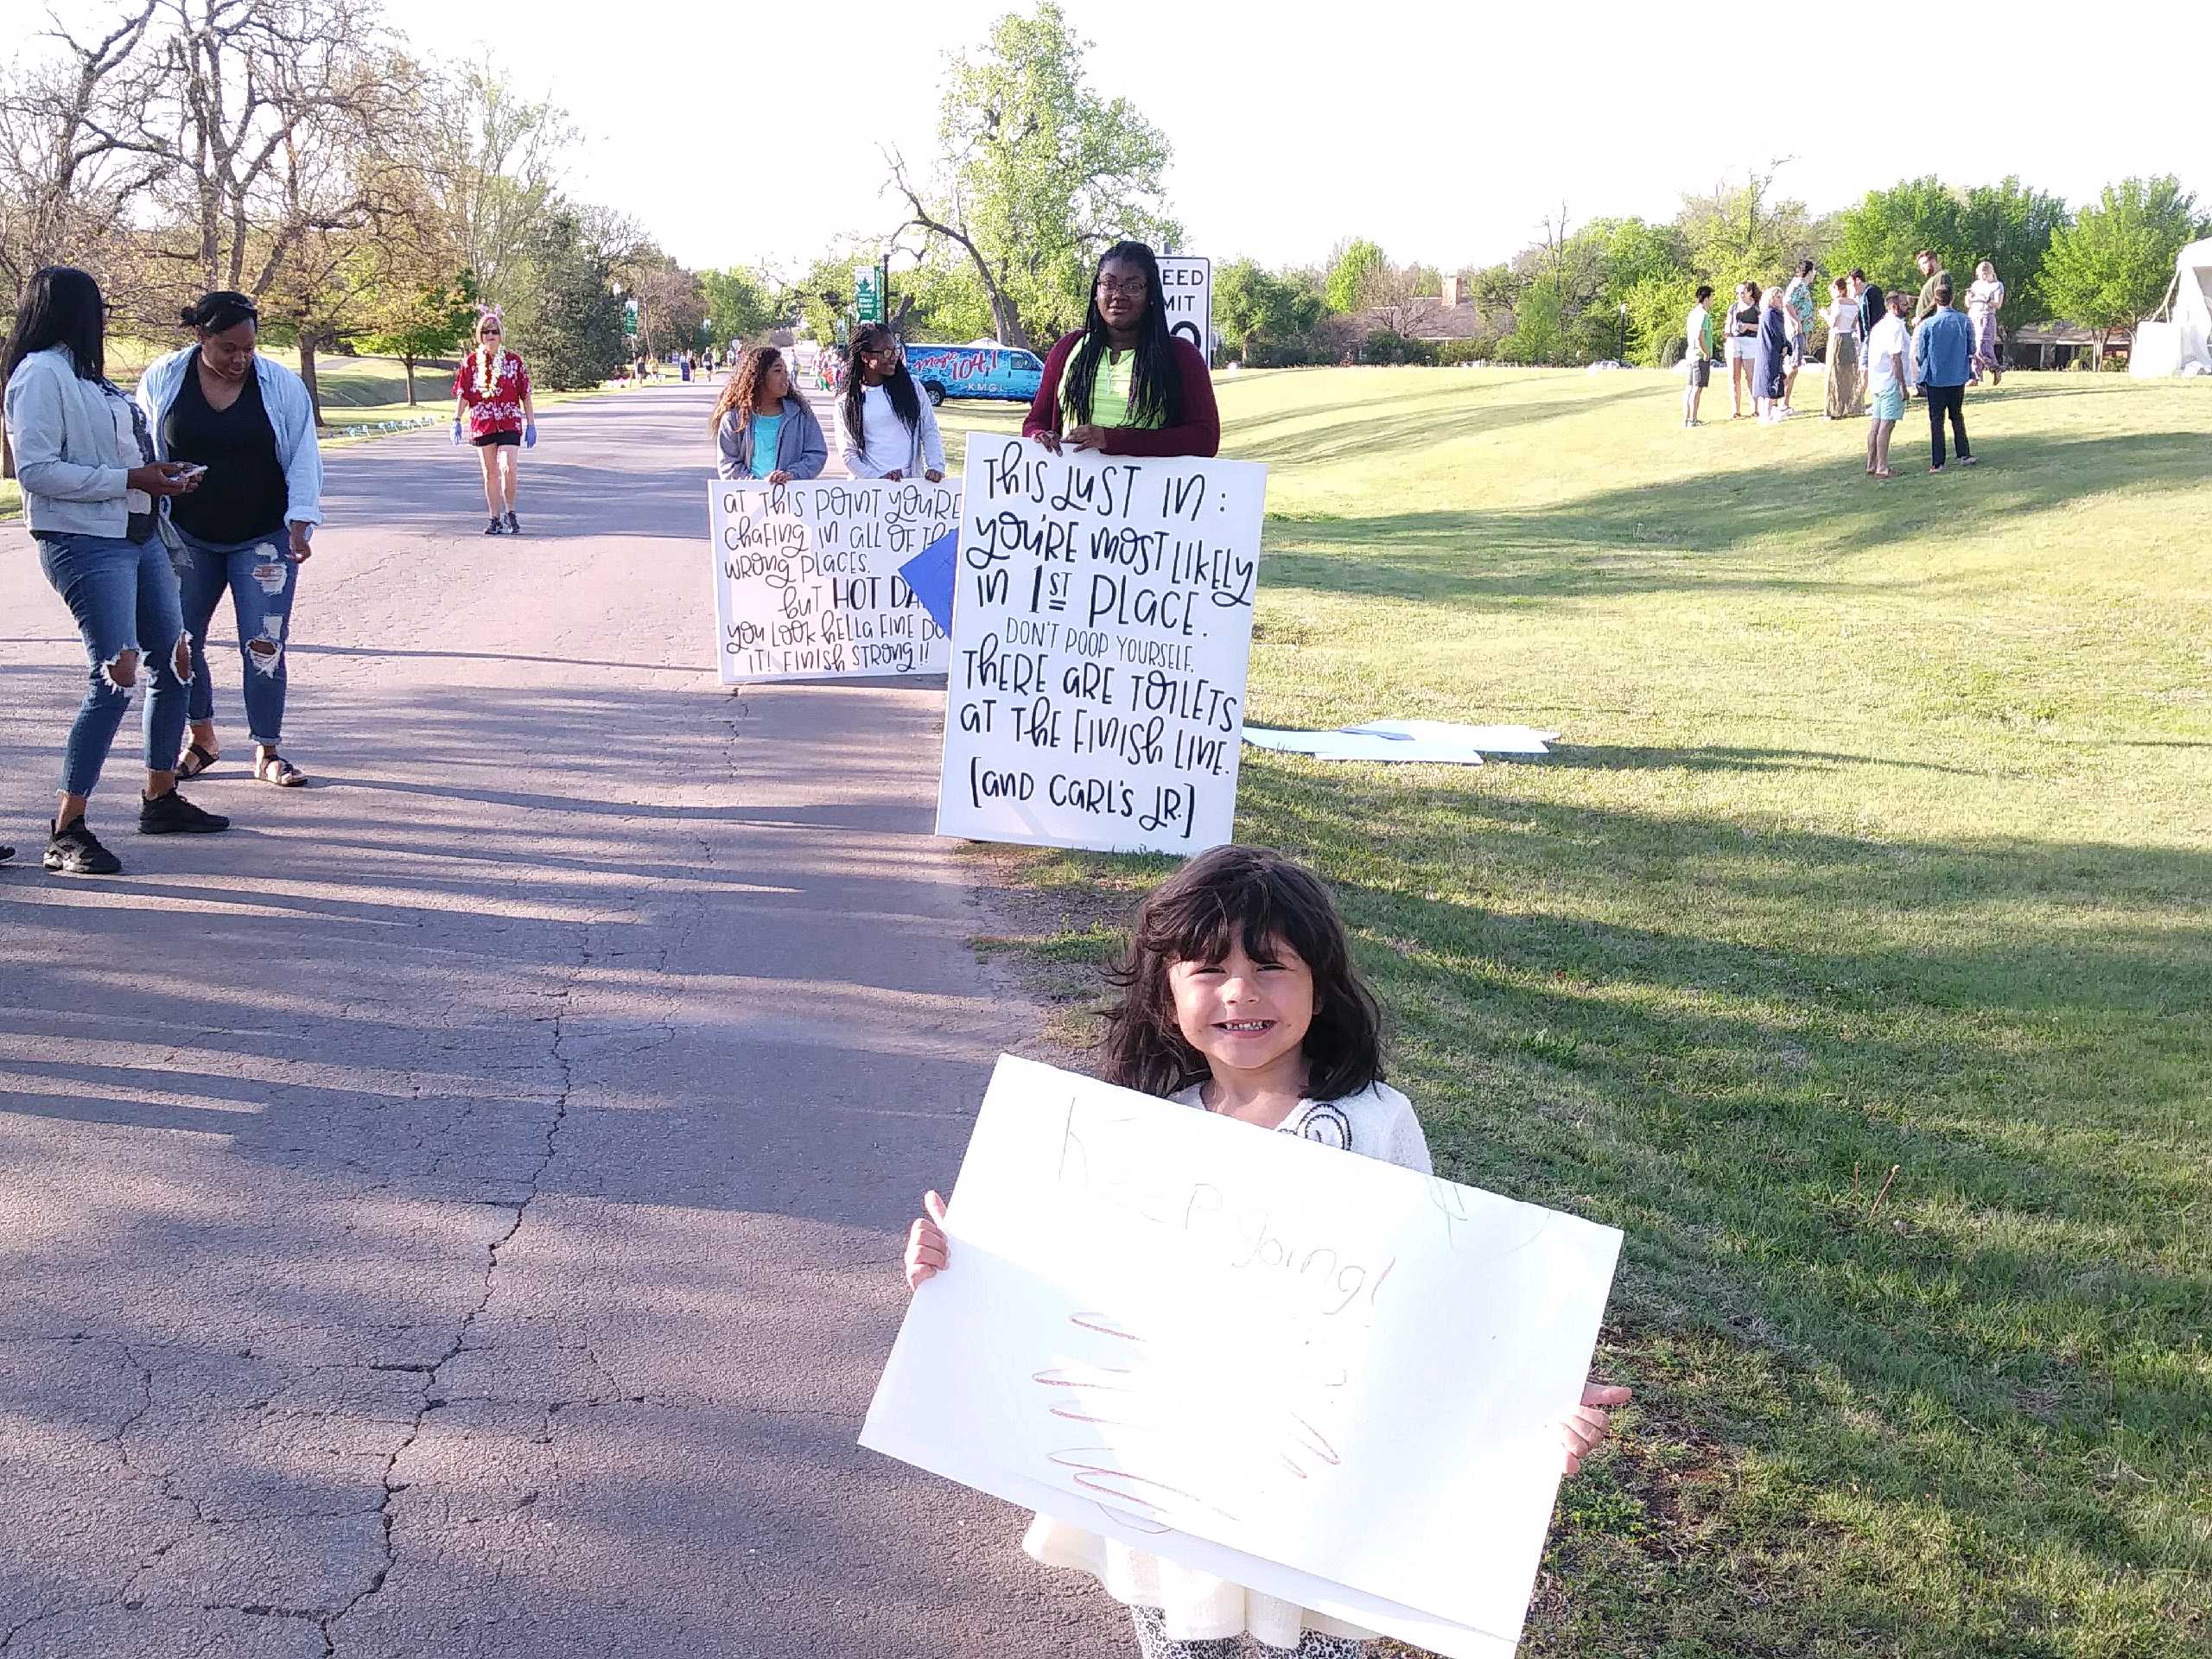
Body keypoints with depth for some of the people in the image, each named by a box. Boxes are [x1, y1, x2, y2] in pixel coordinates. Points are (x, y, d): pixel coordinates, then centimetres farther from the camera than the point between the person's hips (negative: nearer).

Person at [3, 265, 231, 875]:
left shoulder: (85, 374, 16)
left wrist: (163, 476, 8)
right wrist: (131, 479, -19)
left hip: (137, 535, 10)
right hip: (85, 544, -10)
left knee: (175, 661, 14)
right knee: (115, 677, -17)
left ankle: (161, 799, 28)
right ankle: (67, 831, -13)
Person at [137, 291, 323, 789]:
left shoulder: (280, 384, -6)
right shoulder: (163, 379, -3)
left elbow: (303, 457, -3)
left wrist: (299, 523, -11)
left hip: (263, 539, -2)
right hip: (187, 538, 2)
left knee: (264, 646, -6)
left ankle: (267, 752, 3)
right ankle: (202, 739, 26)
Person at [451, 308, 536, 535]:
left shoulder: (513, 361, 2)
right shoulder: (471, 362, 4)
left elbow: (525, 396, 4)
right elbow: (462, 395, 4)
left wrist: (531, 425, 1)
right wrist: (457, 421, -5)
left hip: (509, 423, -2)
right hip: (482, 422, 2)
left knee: (508, 469, -16)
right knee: (490, 473, 6)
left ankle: (510, 514, 3)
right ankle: (495, 520, 14)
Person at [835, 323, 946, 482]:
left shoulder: (912, 387, 10)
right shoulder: (846, 401, 7)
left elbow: (930, 433, 10)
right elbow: (848, 453, 4)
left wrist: (936, 467, -7)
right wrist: (878, 478, -12)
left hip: (913, 481, 1)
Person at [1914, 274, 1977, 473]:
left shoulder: (1927, 324, -12)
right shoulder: (1964, 321, -5)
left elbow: (1920, 356, -3)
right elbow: (1971, 351, 4)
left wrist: (1922, 378, 12)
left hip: (1935, 379, -2)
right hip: (1958, 378, 2)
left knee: (1936, 419, 4)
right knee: (1957, 415, 19)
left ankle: (1937, 462, 4)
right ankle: (1964, 455, 20)